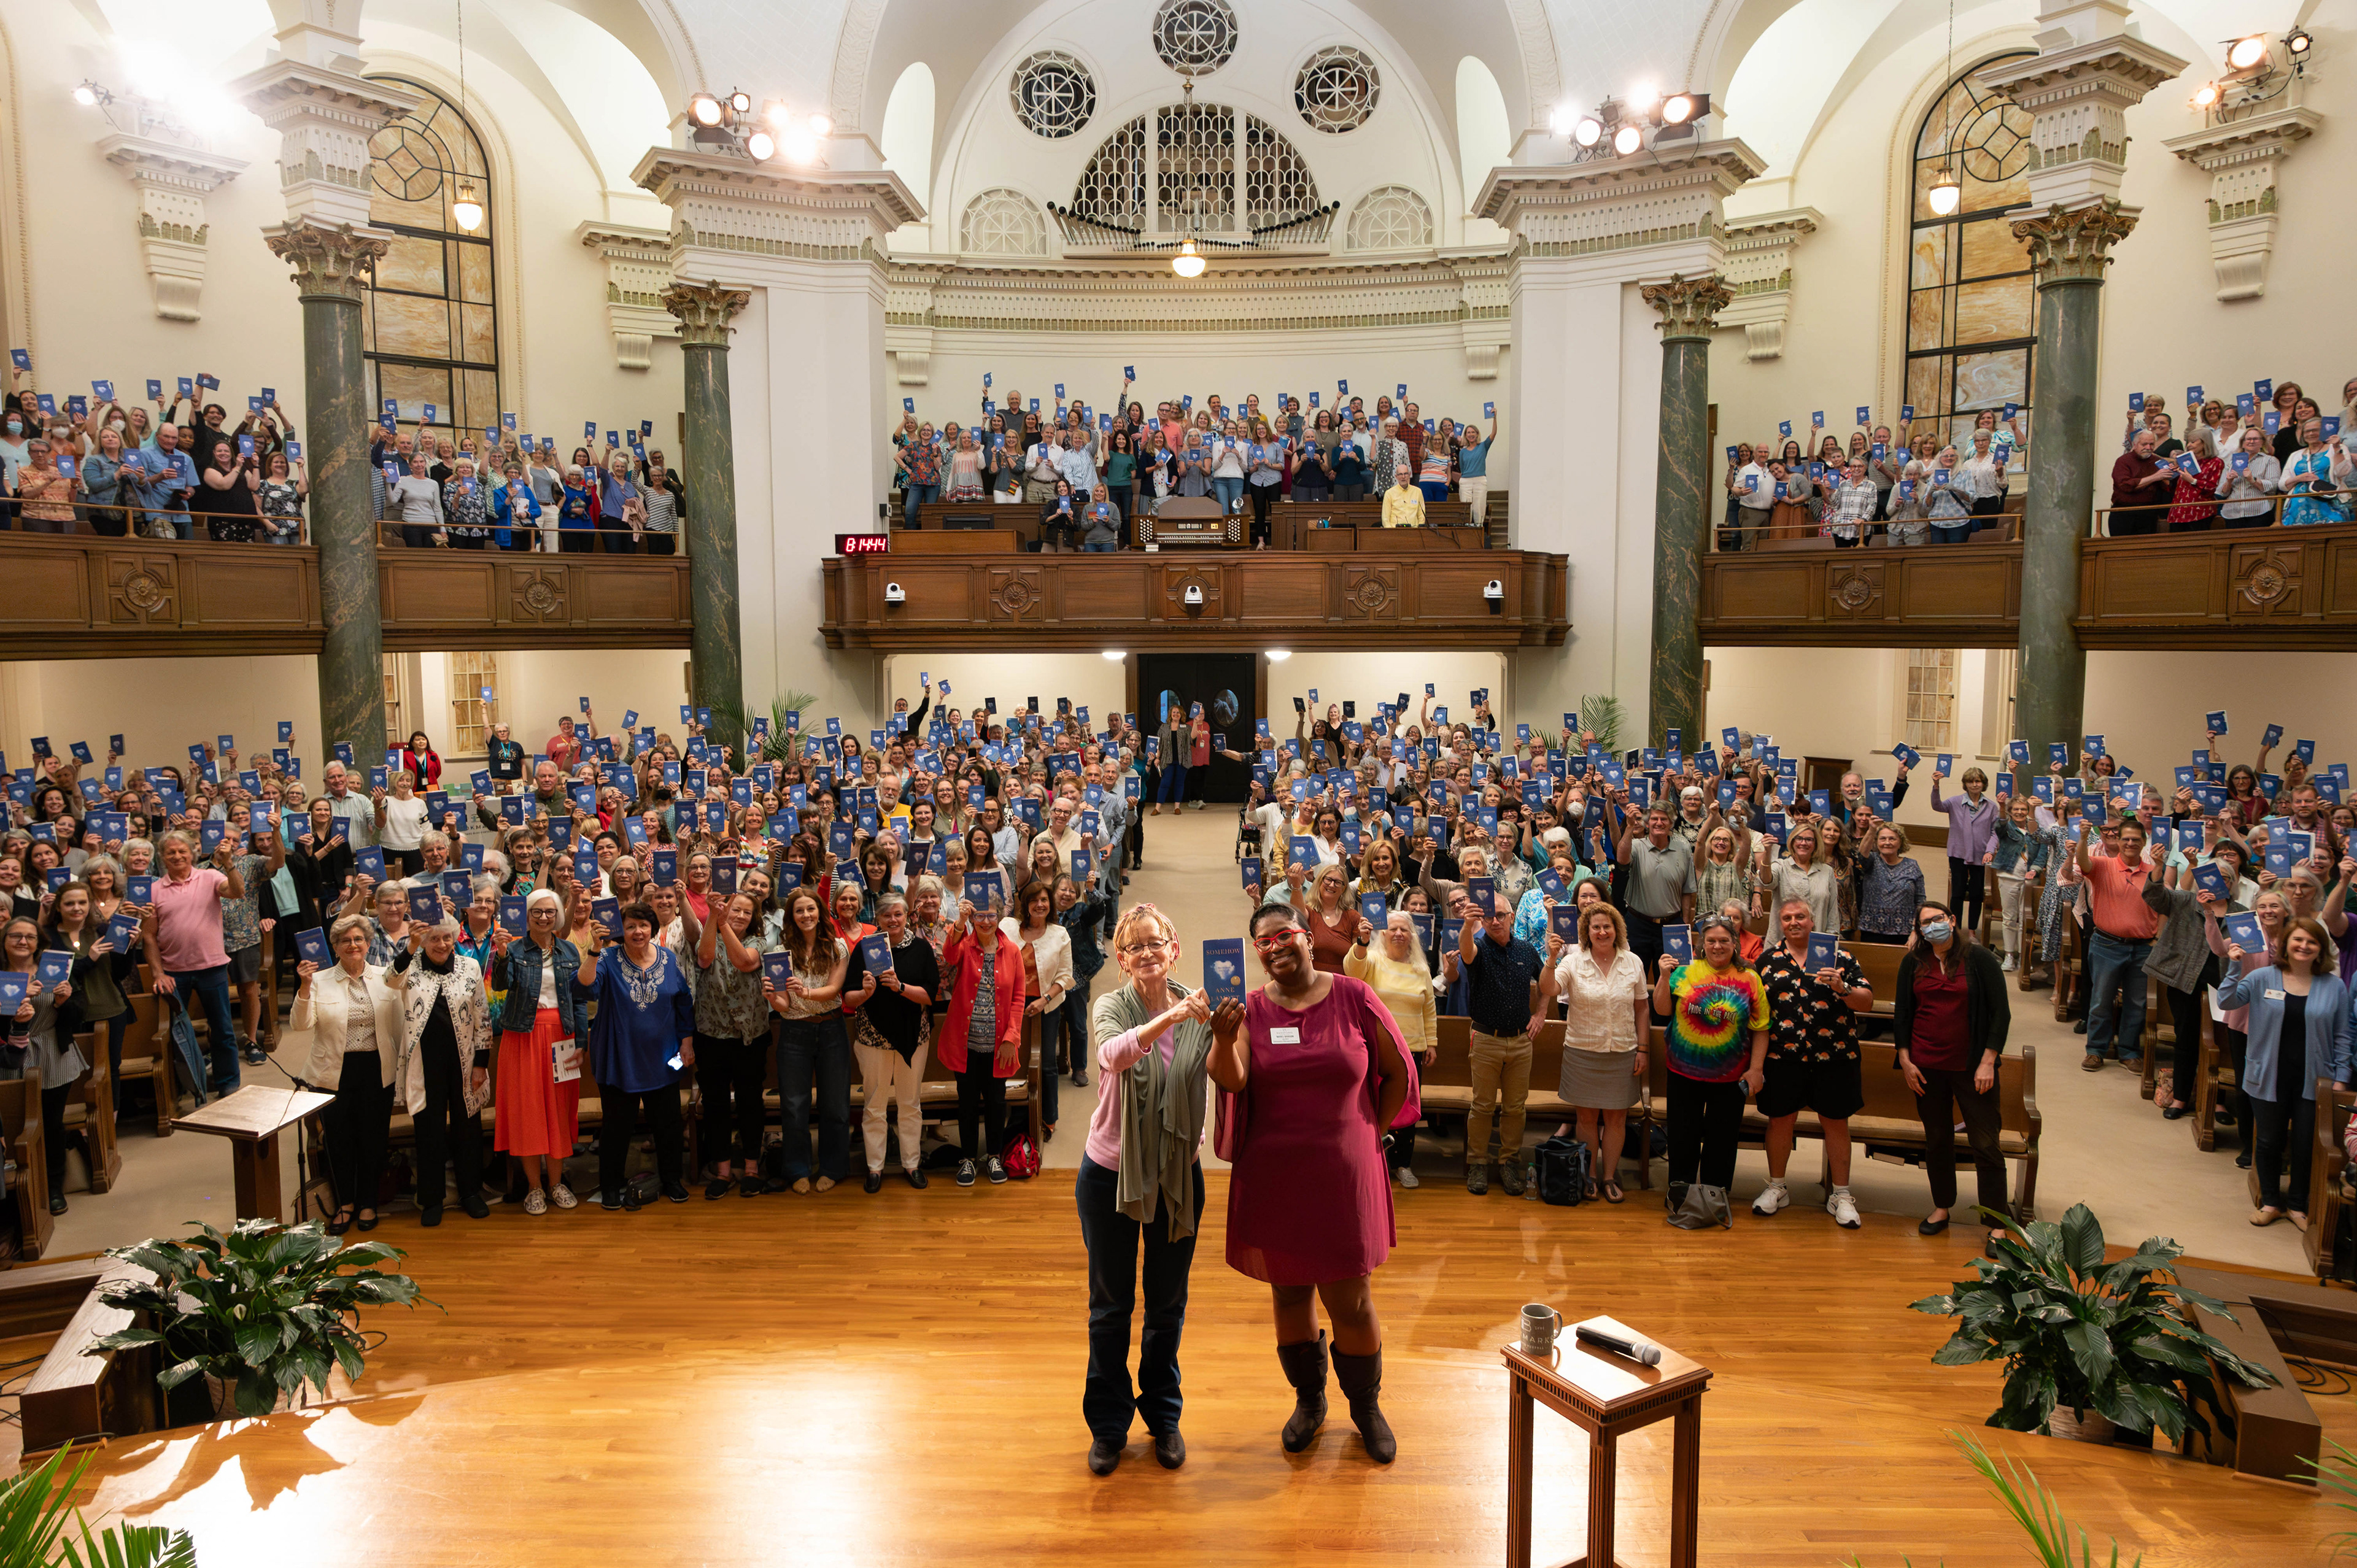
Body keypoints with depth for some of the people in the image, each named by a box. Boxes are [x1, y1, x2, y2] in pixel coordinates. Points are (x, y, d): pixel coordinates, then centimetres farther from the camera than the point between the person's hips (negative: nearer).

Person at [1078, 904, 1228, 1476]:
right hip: (1110, 1173, -2)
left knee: (1168, 1305, 15)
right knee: (1111, 1305, 12)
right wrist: (1172, 1016, -49)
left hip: (1178, 1175, 2)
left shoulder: (1196, 1010, -6)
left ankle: (1164, 1416, 35)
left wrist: (1226, 1034, -28)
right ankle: (1107, 1423, 30)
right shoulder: (1111, 1008, -14)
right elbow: (1114, 1055, -35)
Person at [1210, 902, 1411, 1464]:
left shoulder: (1353, 997, -5)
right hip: (1273, 1180, 2)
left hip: (1344, 1176, -2)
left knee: (1351, 1304, 5)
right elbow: (1230, 1080, -18)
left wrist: (1369, 1133, 4)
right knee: (1289, 1294, 14)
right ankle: (1309, 1400, 36)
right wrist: (1224, 1040, -37)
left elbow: (1399, 1072, 5)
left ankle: (1366, 1406, 29)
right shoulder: (1252, 1011, -1)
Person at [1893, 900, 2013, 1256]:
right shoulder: (1913, 963, 4)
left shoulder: (1978, 958, -5)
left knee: (1986, 1145, -1)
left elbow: (2001, 1013, -5)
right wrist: (1905, 1060, 3)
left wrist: (1988, 1061, -9)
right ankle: (1941, 1208, 30)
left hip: (1971, 1067, -3)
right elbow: (1902, 1013, 9)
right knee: (1937, 1140, 14)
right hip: (1926, 1067, 3)